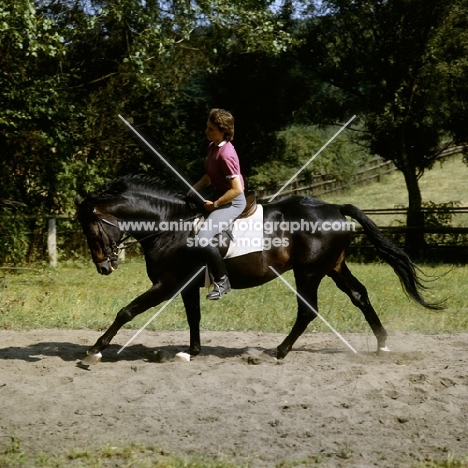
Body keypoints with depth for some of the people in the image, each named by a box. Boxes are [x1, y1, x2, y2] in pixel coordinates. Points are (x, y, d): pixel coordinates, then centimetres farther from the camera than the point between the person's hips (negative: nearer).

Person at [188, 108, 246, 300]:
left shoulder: (226, 154, -26)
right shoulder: (212, 146, 3)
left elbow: (237, 189, -26)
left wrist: (215, 204, -17)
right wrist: (193, 191, 3)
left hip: (232, 201, -10)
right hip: (217, 194, 11)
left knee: (203, 239, -26)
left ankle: (222, 281, -6)